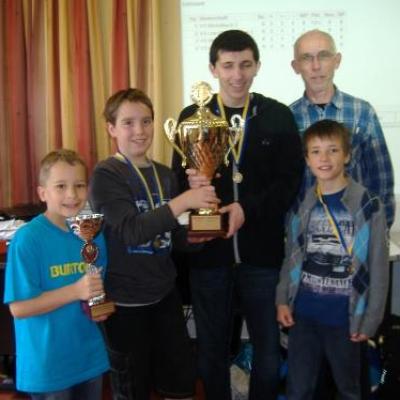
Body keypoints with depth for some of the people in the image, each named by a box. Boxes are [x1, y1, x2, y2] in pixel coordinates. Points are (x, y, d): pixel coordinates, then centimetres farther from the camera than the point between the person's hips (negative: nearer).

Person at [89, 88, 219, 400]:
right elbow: (131, 232, -25)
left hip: (165, 293, 6)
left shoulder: (165, 175, 5)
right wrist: (182, 202, -31)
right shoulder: (106, 175, -13)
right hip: (126, 299, -5)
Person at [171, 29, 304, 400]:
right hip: (209, 252, 1)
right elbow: (177, 180, 2)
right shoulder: (192, 117, 3)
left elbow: (291, 180, -3)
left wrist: (248, 209, -18)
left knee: (268, 347, 13)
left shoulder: (278, 116, 2)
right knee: (212, 350, 14)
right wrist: (190, 185, -21)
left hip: (263, 251, 0)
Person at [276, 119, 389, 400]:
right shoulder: (301, 206, 3)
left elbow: (378, 267, -8)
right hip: (303, 313, 3)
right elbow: (291, 258, 9)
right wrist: (282, 300, 0)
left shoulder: (369, 205, -9)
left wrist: (371, 319, -9)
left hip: (345, 316, -3)